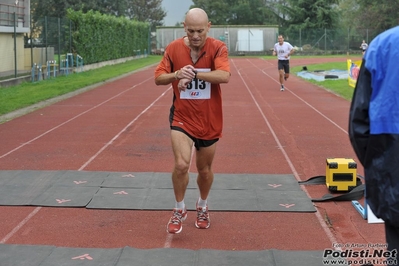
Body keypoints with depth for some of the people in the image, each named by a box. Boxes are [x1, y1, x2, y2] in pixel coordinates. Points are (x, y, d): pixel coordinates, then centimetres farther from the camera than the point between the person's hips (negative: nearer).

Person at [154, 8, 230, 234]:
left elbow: (225, 76, -28)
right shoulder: (173, 48, -5)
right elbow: (158, 78, -2)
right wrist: (177, 74, -22)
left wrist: (194, 74, -34)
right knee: (181, 164, -18)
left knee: (205, 169, 14)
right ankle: (179, 210, 8)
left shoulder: (218, 48, -12)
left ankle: (203, 207, 43)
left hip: (209, 122, 0)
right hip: (182, 118, 0)